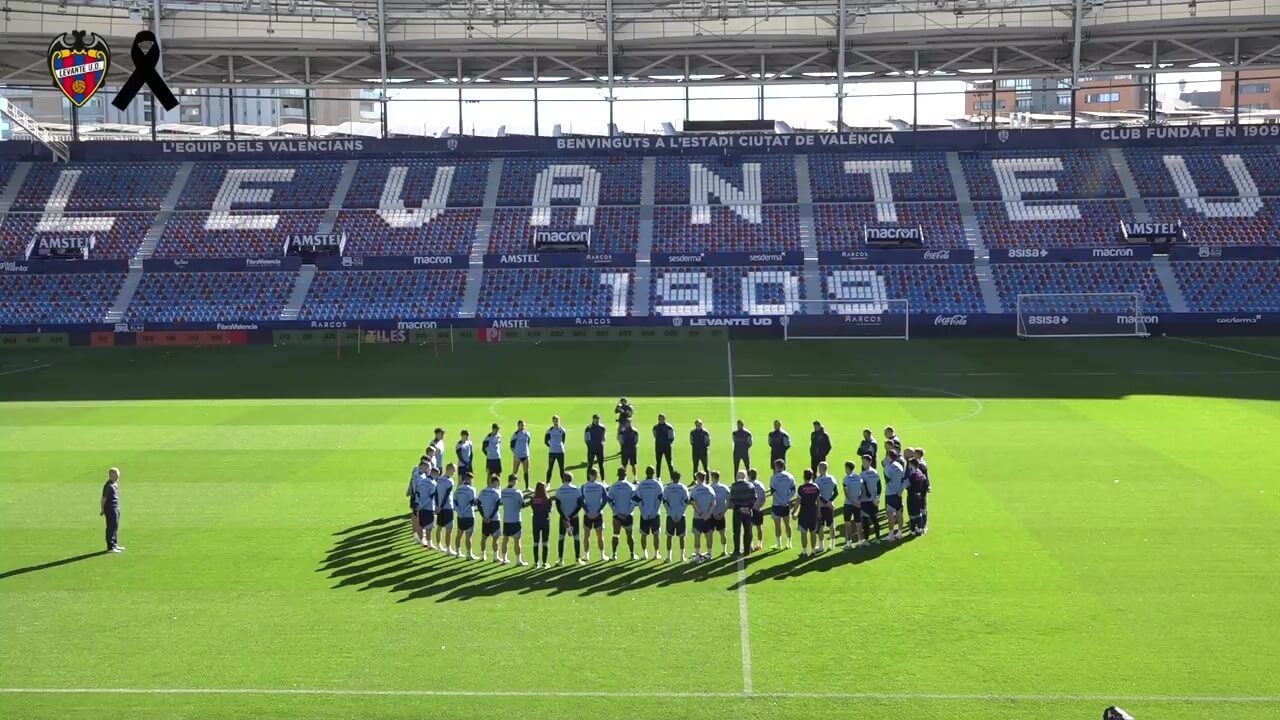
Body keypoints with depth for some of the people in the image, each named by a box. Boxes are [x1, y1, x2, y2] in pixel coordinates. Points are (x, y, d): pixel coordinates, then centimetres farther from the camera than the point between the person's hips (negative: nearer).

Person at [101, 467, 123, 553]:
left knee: (115, 527, 18)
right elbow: (104, 498, -17)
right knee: (111, 527, -6)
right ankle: (110, 547, -3)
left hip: (116, 508, 10)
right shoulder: (108, 486, -18)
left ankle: (115, 544, 30)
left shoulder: (115, 484, 11)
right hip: (110, 509, -10)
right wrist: (102, 510, -16)